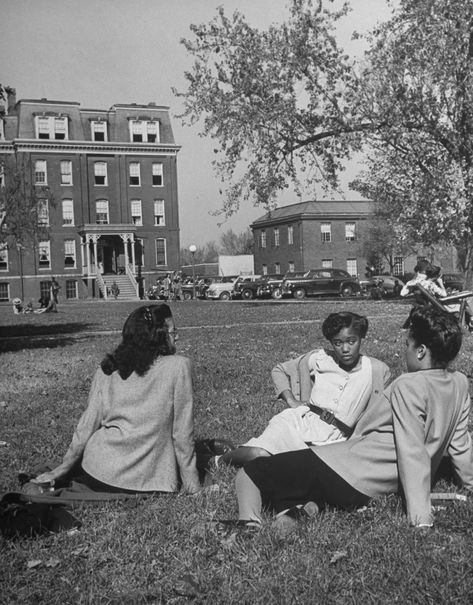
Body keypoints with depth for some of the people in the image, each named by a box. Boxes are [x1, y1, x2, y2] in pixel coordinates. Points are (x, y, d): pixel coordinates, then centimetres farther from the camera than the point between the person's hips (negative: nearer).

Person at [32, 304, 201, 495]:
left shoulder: (107, 368, 2)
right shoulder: (179, 366, -8)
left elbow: (89, 423, 3)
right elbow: (182, 432, -6)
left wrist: (65, 466, 14)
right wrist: (193, 487, 2)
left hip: (98, 472, 5)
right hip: (146, 482, -5)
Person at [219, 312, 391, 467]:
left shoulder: (376, 370, 5)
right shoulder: (317, 359, 7)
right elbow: (279, 370, 19)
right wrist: (291, 401, 4)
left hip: (330, 442, 0)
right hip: (298, 422, 0)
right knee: (258, 455, -30)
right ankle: (220, 459, 0)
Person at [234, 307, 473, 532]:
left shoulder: (409, 387, -21)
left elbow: (413, 454, -24)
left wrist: (421, 519, -25)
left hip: (351, 473, -9)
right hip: (382, 485, 9)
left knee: (248, 474, -3)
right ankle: (312, 500, -3)